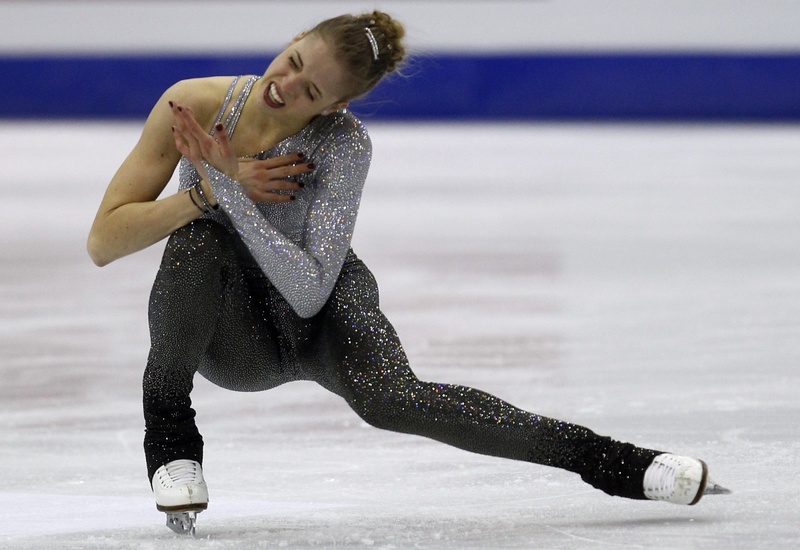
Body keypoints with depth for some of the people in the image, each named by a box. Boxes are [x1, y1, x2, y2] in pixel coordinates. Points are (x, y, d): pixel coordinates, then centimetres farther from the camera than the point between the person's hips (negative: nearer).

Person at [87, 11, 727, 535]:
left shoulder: (344, 144, -24)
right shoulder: (192, 105, -18)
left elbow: (308, 291, -34)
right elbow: (103, 241, -17)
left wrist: (224, 183, -37)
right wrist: (209, 187, -30)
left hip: (321, 304, -2)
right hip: (228, 333, 2)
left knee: (392, 399, -34)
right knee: (198, 235, -33)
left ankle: (613, 462, -26)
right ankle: (170, 438, -19)